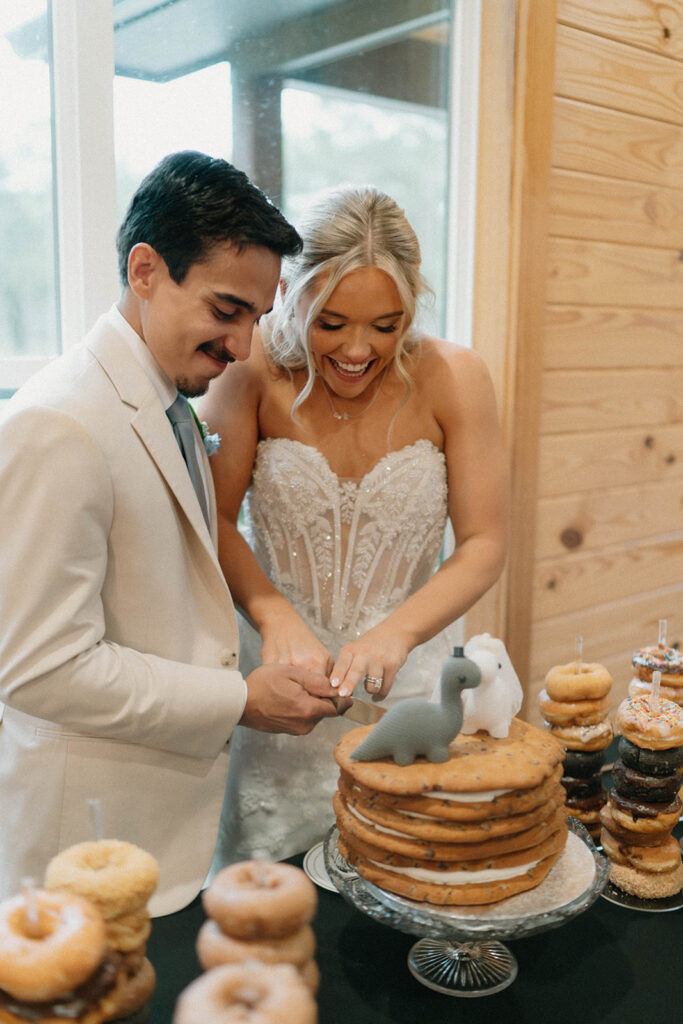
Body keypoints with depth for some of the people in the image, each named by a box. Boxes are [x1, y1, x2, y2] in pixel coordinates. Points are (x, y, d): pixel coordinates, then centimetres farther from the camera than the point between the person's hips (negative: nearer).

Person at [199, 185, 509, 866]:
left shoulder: (452, 378, -7)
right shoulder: (254, 368, -8)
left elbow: (485, 545, -5)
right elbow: (213, 519, -8)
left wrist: (397, 631, -21)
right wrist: (276, 617, -25)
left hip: (408, 681, 1)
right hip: (276, 679, 0)